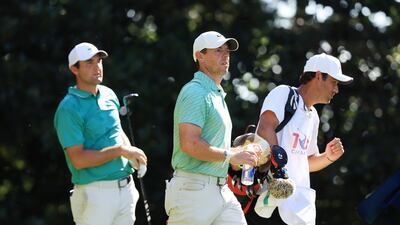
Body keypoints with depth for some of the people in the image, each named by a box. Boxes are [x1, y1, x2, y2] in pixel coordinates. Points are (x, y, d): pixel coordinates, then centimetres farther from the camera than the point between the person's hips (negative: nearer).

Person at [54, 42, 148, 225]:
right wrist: (121, 150, -17)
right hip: (95, 193, -7)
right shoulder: (69, 109, -13)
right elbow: (78, 160, -18)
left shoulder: (109, 94, 11)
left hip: (126, 188, 7)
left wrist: (131, 154, 4)